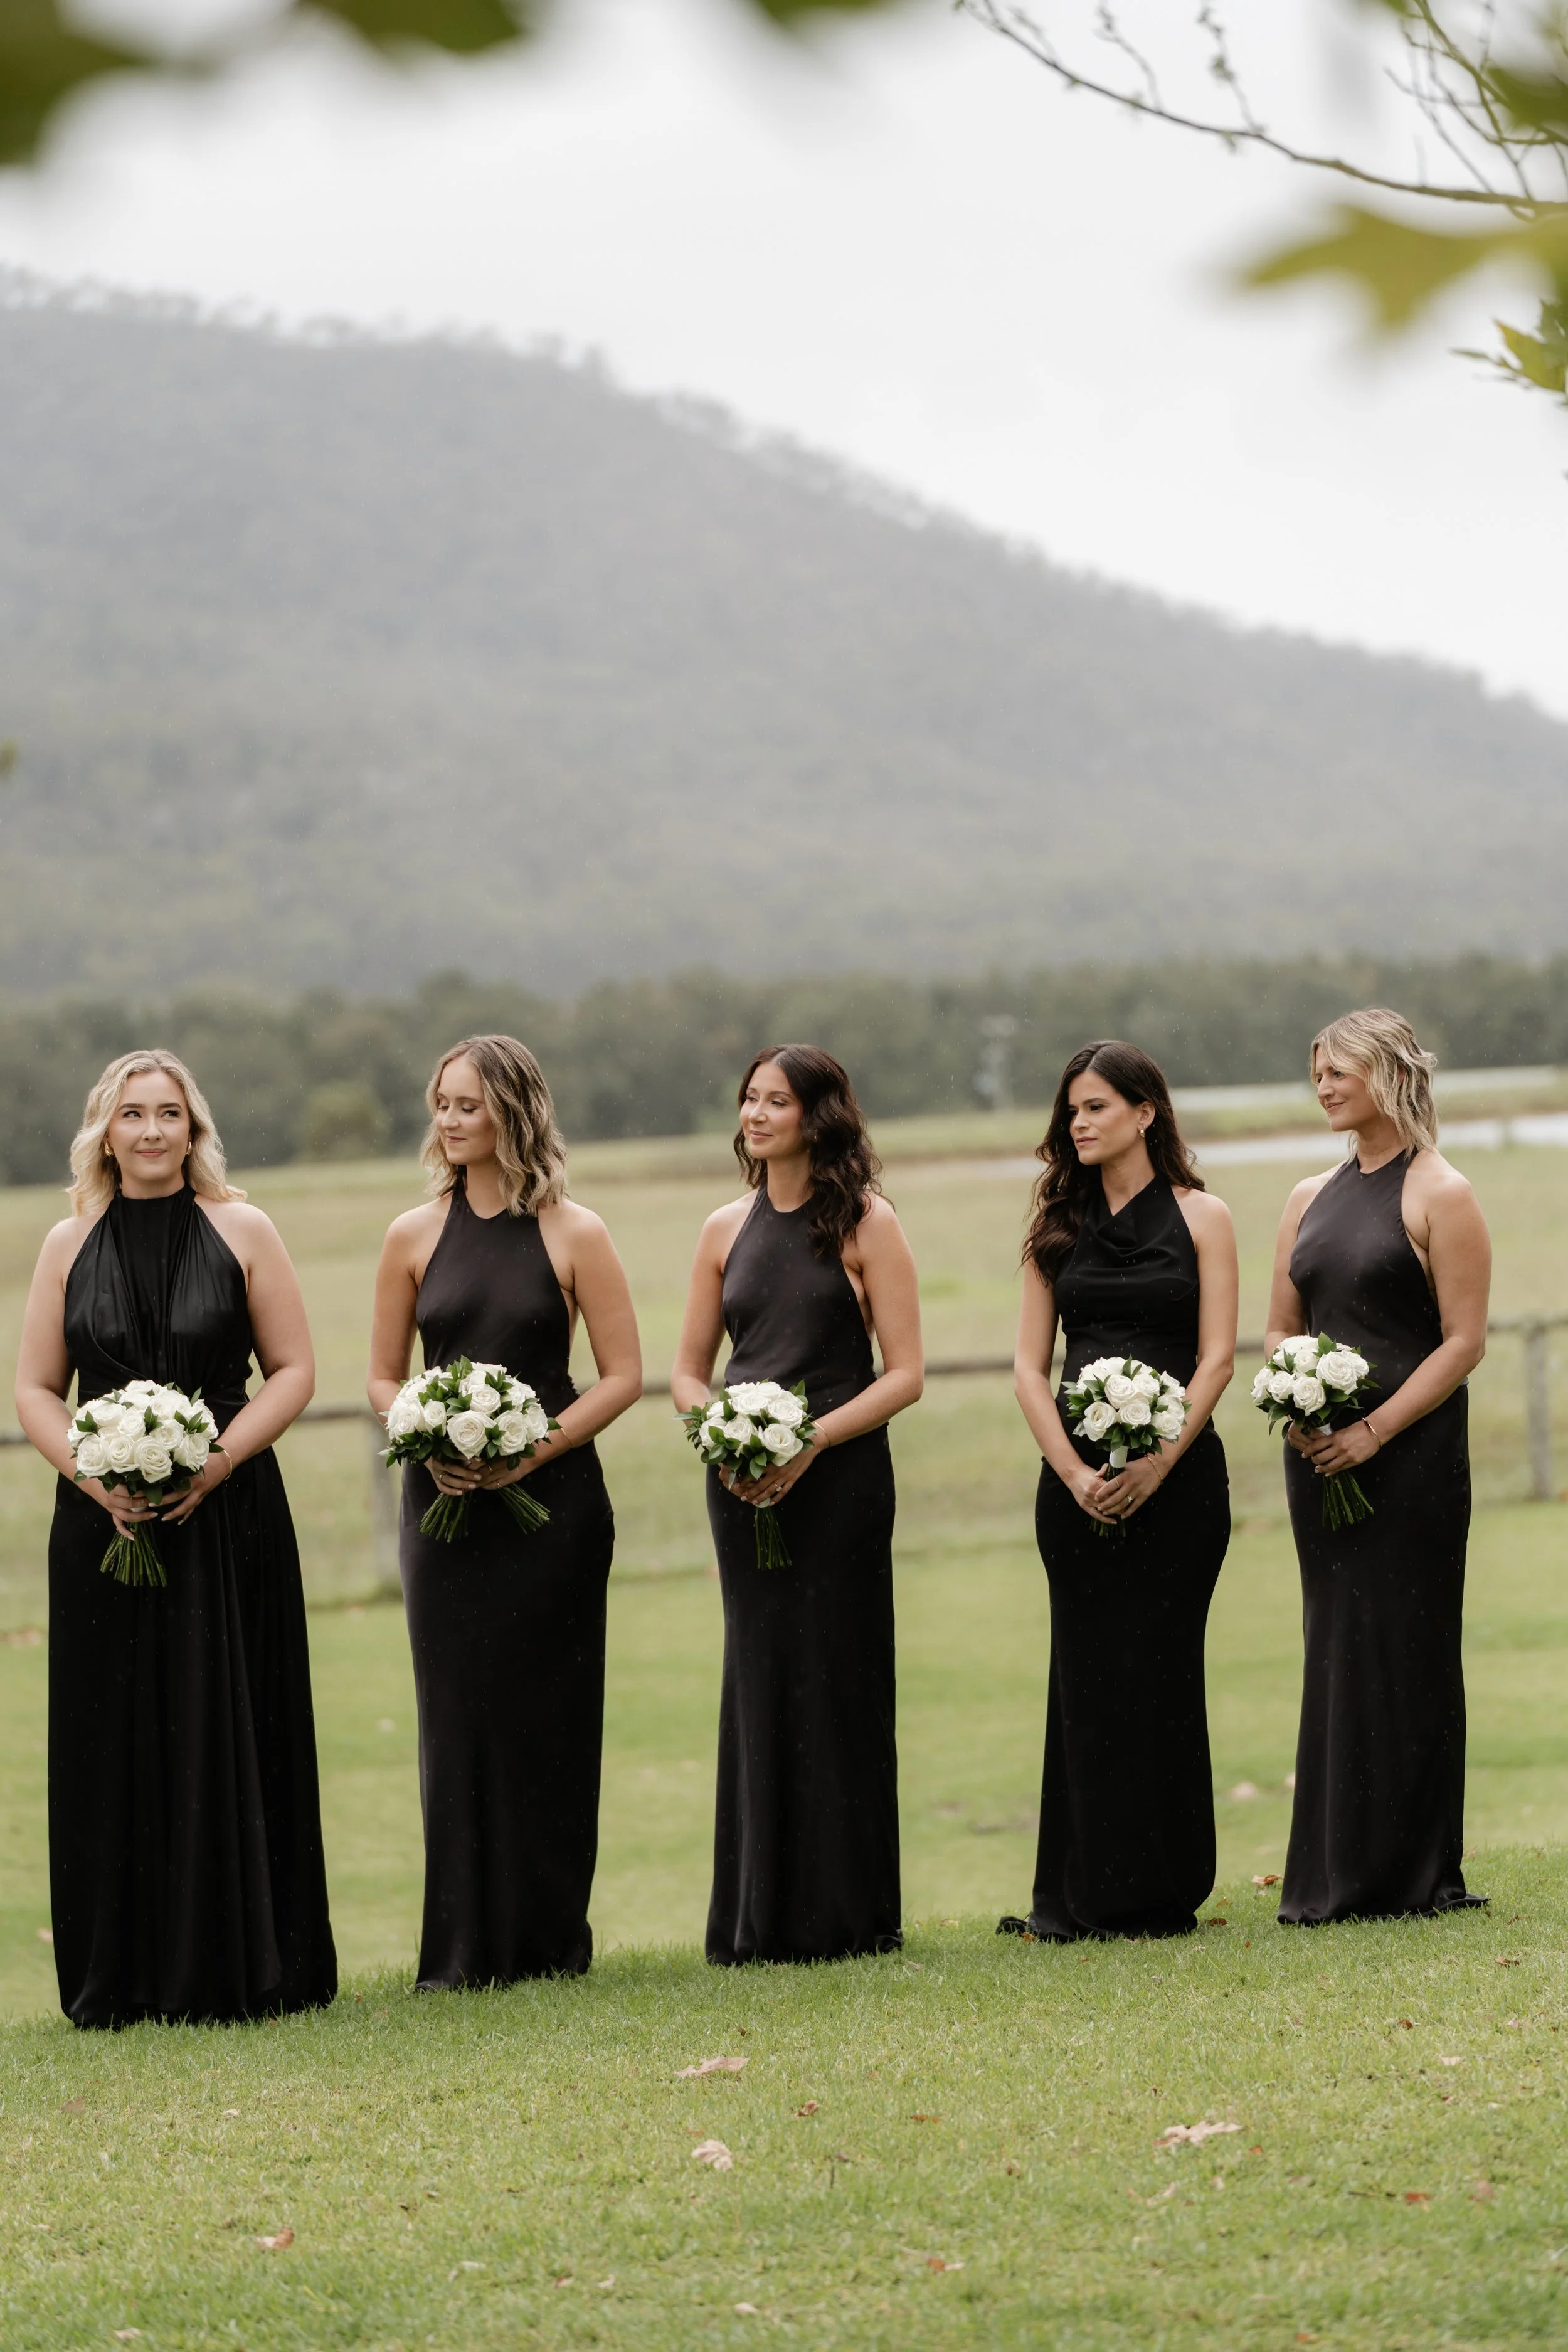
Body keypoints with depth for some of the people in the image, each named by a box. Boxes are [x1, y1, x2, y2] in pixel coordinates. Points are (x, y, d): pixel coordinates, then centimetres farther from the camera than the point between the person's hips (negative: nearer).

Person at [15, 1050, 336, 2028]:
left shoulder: (243, 1232, 3)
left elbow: (294, 1370, 1)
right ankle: (121, 1977, 7)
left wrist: (218, 1461, -13)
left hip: (229, 1517, -2)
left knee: (227, 1742, -2)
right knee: (116, 1747, 1)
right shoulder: (70, 1247, 8)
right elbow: (37, 1388, 9)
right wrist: (94, 1476, -9)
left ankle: (235, 1969, 5)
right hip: (105, 1524, 2)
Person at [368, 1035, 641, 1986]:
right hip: (446, 1505, 2)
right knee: (458, 1713, 2)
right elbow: (385, 1378, 11)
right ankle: (465, 1948, 6)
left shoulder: (572, 1234, -2)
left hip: (549, 1500, -2)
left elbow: (624, 1374, -2)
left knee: (547, 1715, 1)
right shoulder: (415, 1237, 6)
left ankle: (552, 1937, 9)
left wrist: (533, 1449, -14)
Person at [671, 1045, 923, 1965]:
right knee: (760, 1683, 6)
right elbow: (689, 1370, 15)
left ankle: (846, 1915, 5)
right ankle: (762, 1918, 11)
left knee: (836, 1681, -2)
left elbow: (905, 1373, -5)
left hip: (840, 1477, -4)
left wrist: (811, 1442, -17)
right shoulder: (727, 1230, 12)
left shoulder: (866, 1224, -1)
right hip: (742, 1485, 4)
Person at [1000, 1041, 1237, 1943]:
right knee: (1086, 1673, 1)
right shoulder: (1059, 1225, 10)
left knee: (1160, 1672, -1)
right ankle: (1080, 1896, 5)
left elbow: (1217, 1359, -4)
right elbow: (1031, 1366, 6)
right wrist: (1074, 1471, -9)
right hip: (1079, 1477, 2)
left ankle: (1163, 1891, 6)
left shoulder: (1201, 1218, 3)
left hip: (1178, 1471, -2)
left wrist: (1156, 1464, -15)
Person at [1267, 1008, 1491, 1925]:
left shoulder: (1440, 1195, -6)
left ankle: (1416, 1874, 1)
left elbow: (1464, 1340, -10)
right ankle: (1340, 1875, 10)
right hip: (1323, 1456, 6)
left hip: (1410, 1450, -6)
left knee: (1402, 1650, -4)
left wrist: (1374, 1430, -18)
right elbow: (1283, 1328, 18)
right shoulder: (1310, 1199, 14)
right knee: (1338, 1651, 7)